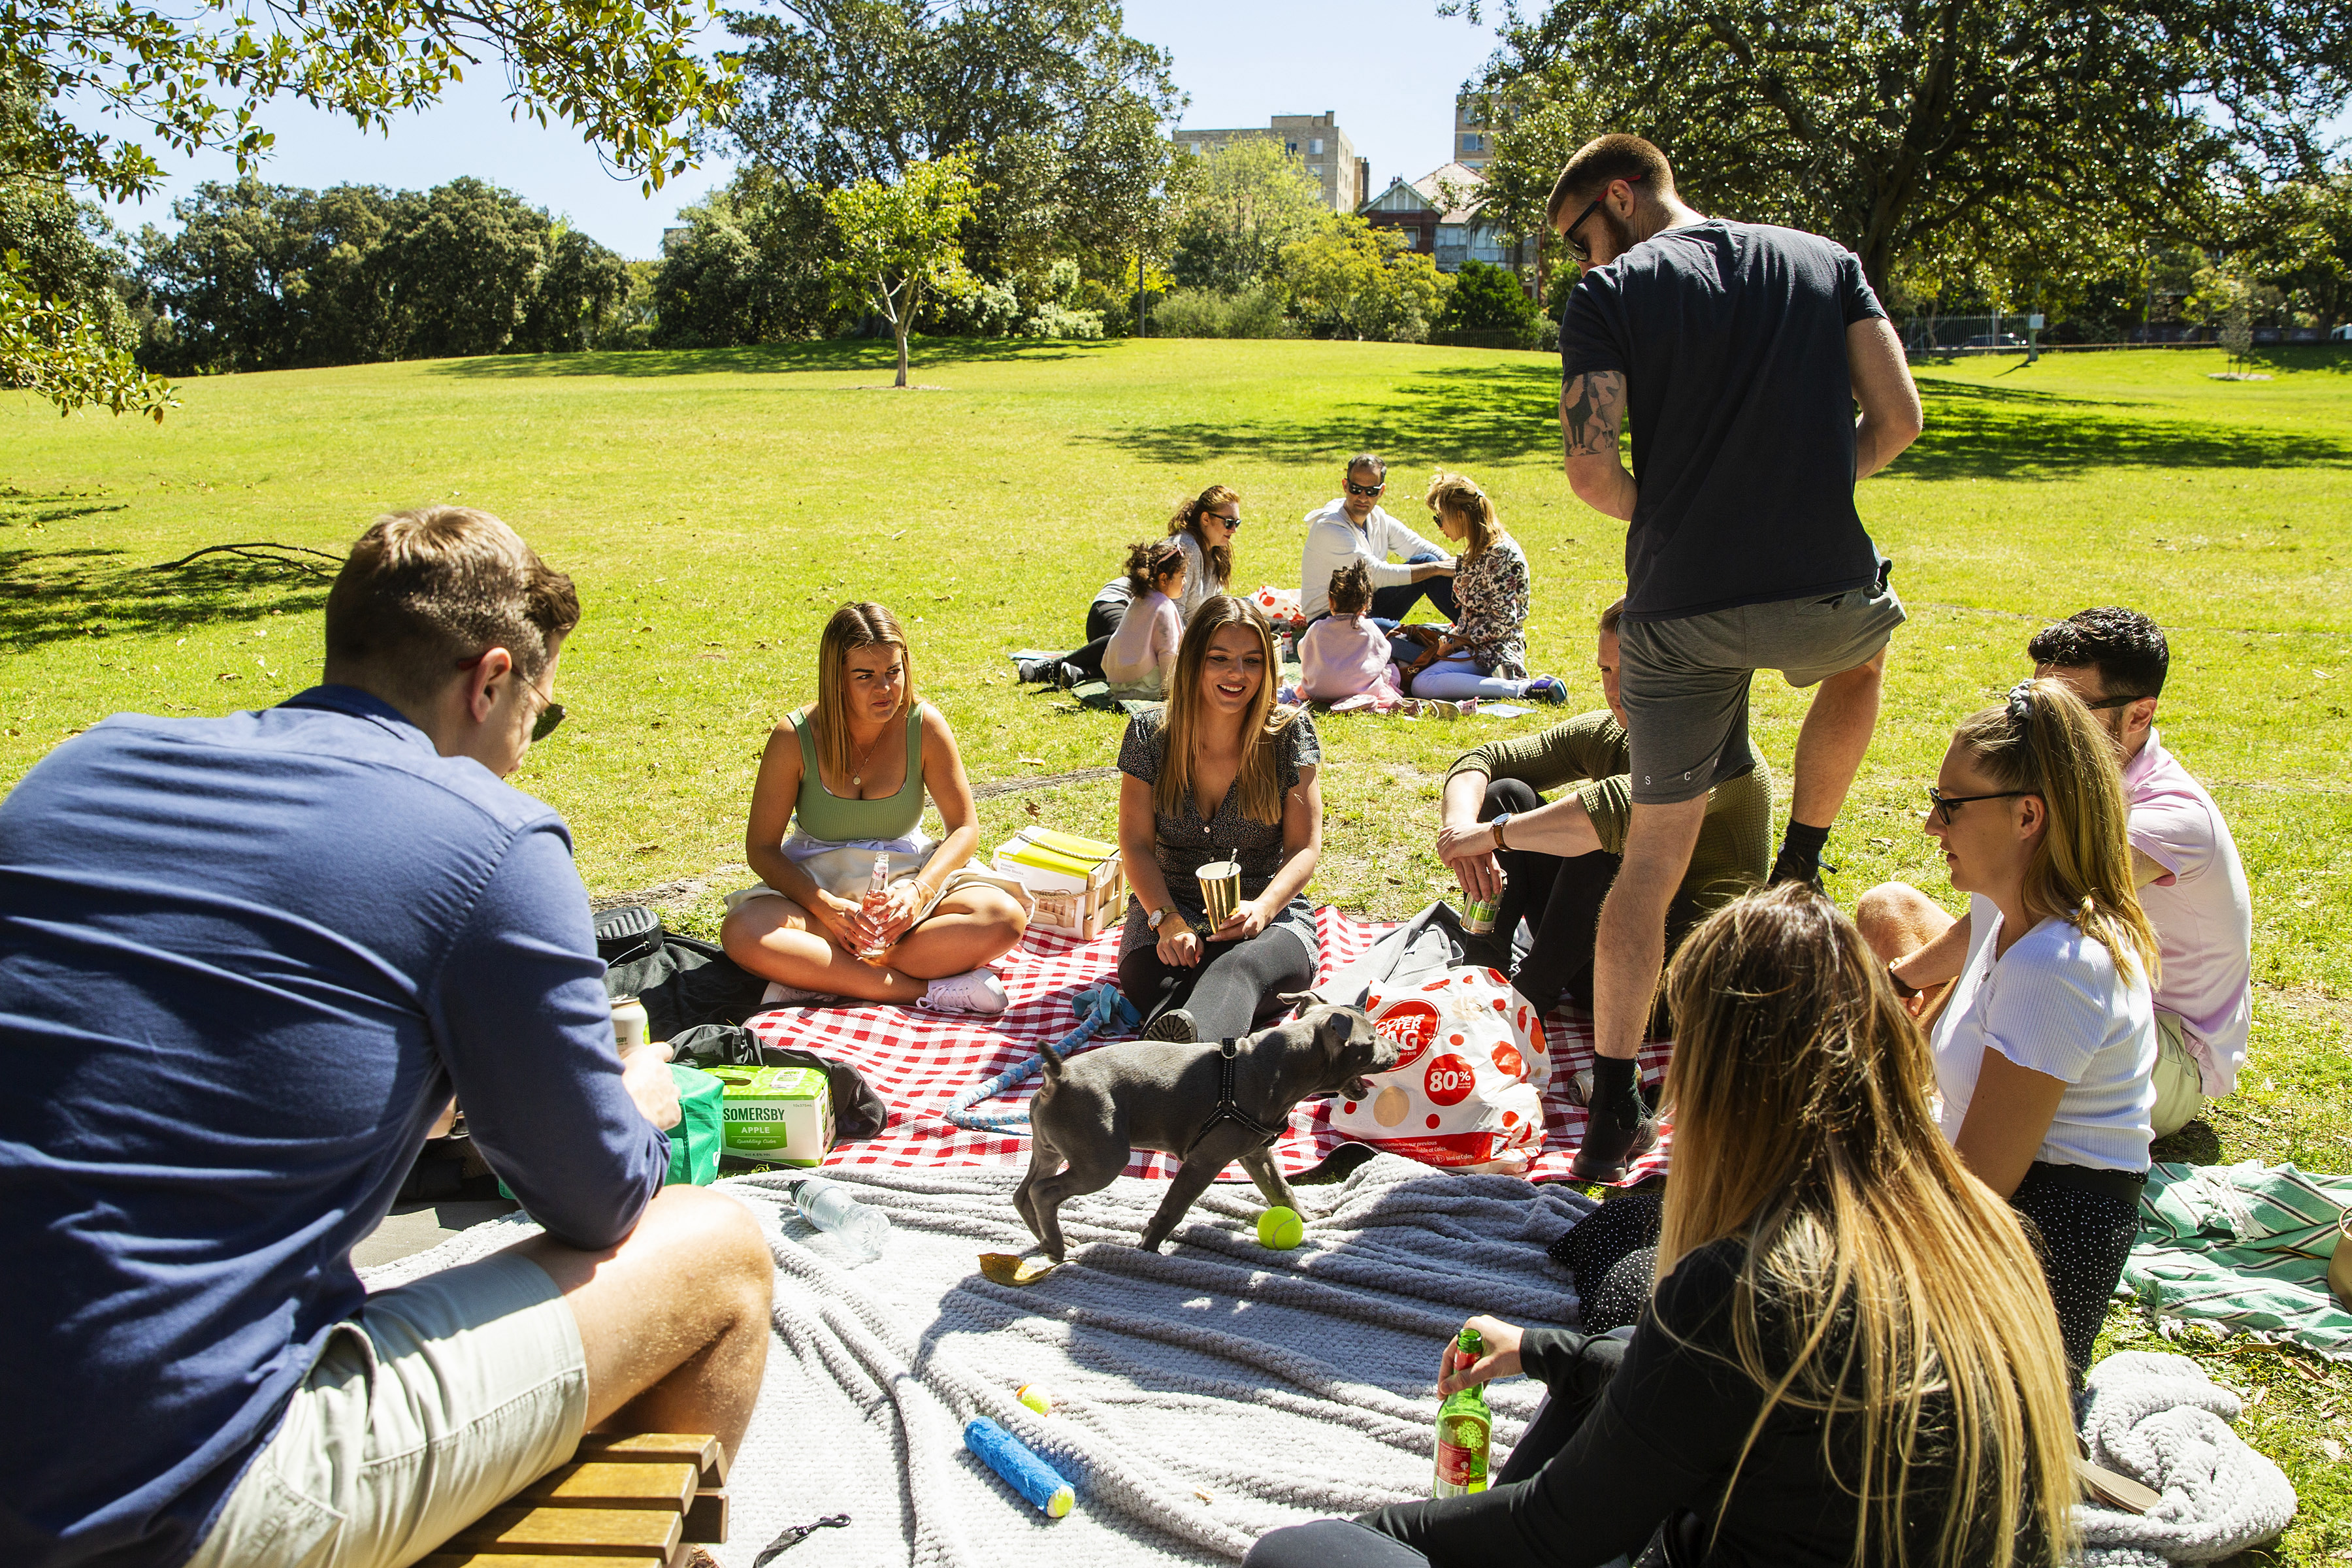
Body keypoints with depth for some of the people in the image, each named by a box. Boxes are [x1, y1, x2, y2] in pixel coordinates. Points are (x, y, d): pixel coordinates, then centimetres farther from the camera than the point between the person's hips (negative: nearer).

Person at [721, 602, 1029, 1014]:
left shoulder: (924, 724, -10)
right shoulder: (795, 738, -12)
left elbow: (964, 828, -5)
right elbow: (761, 848, -9)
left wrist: (919, 891, -24)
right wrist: (827, 907, -26)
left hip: (909, 876, 1)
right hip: (817, 885, -1)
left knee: (1006, 917, -27)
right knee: (742, 932, -33)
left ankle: (819, 975, -28)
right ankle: (927, 989, -33)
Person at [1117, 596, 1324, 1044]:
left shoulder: (1290, 733, 0)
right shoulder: (1150, 735, 2)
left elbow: (1304, 847, -2)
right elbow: (1136, 843, 0)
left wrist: (1261, 910, -22)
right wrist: (1168, 919, -18)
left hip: (1269, 913, -3)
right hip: (1167, 905, 3)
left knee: (1239, 966, -40)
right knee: (1147, 976, -34)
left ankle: (1191, 1042, -70)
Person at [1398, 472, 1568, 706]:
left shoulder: (1499, 554, -18)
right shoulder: (1480, 550, 12)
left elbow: (1504, 621, -22)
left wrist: (1457, 641, -15)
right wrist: (1452, 636, 7)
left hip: (1493, 652, -10)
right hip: (1474, 644, 10)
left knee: (1423, 684, -31)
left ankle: (1528, 689, -25)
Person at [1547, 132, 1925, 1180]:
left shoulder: (1609, 294, 1)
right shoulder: (1826, 262, 12)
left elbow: (1592, 474, -9)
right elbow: (1898, 418, 5)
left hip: (1681, 612, -2)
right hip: (1823, 597, 2)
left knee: (1654, 853, 9)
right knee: (1861, 650, 39)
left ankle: (1612, 1109, 9)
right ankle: (1800, 867, 34)